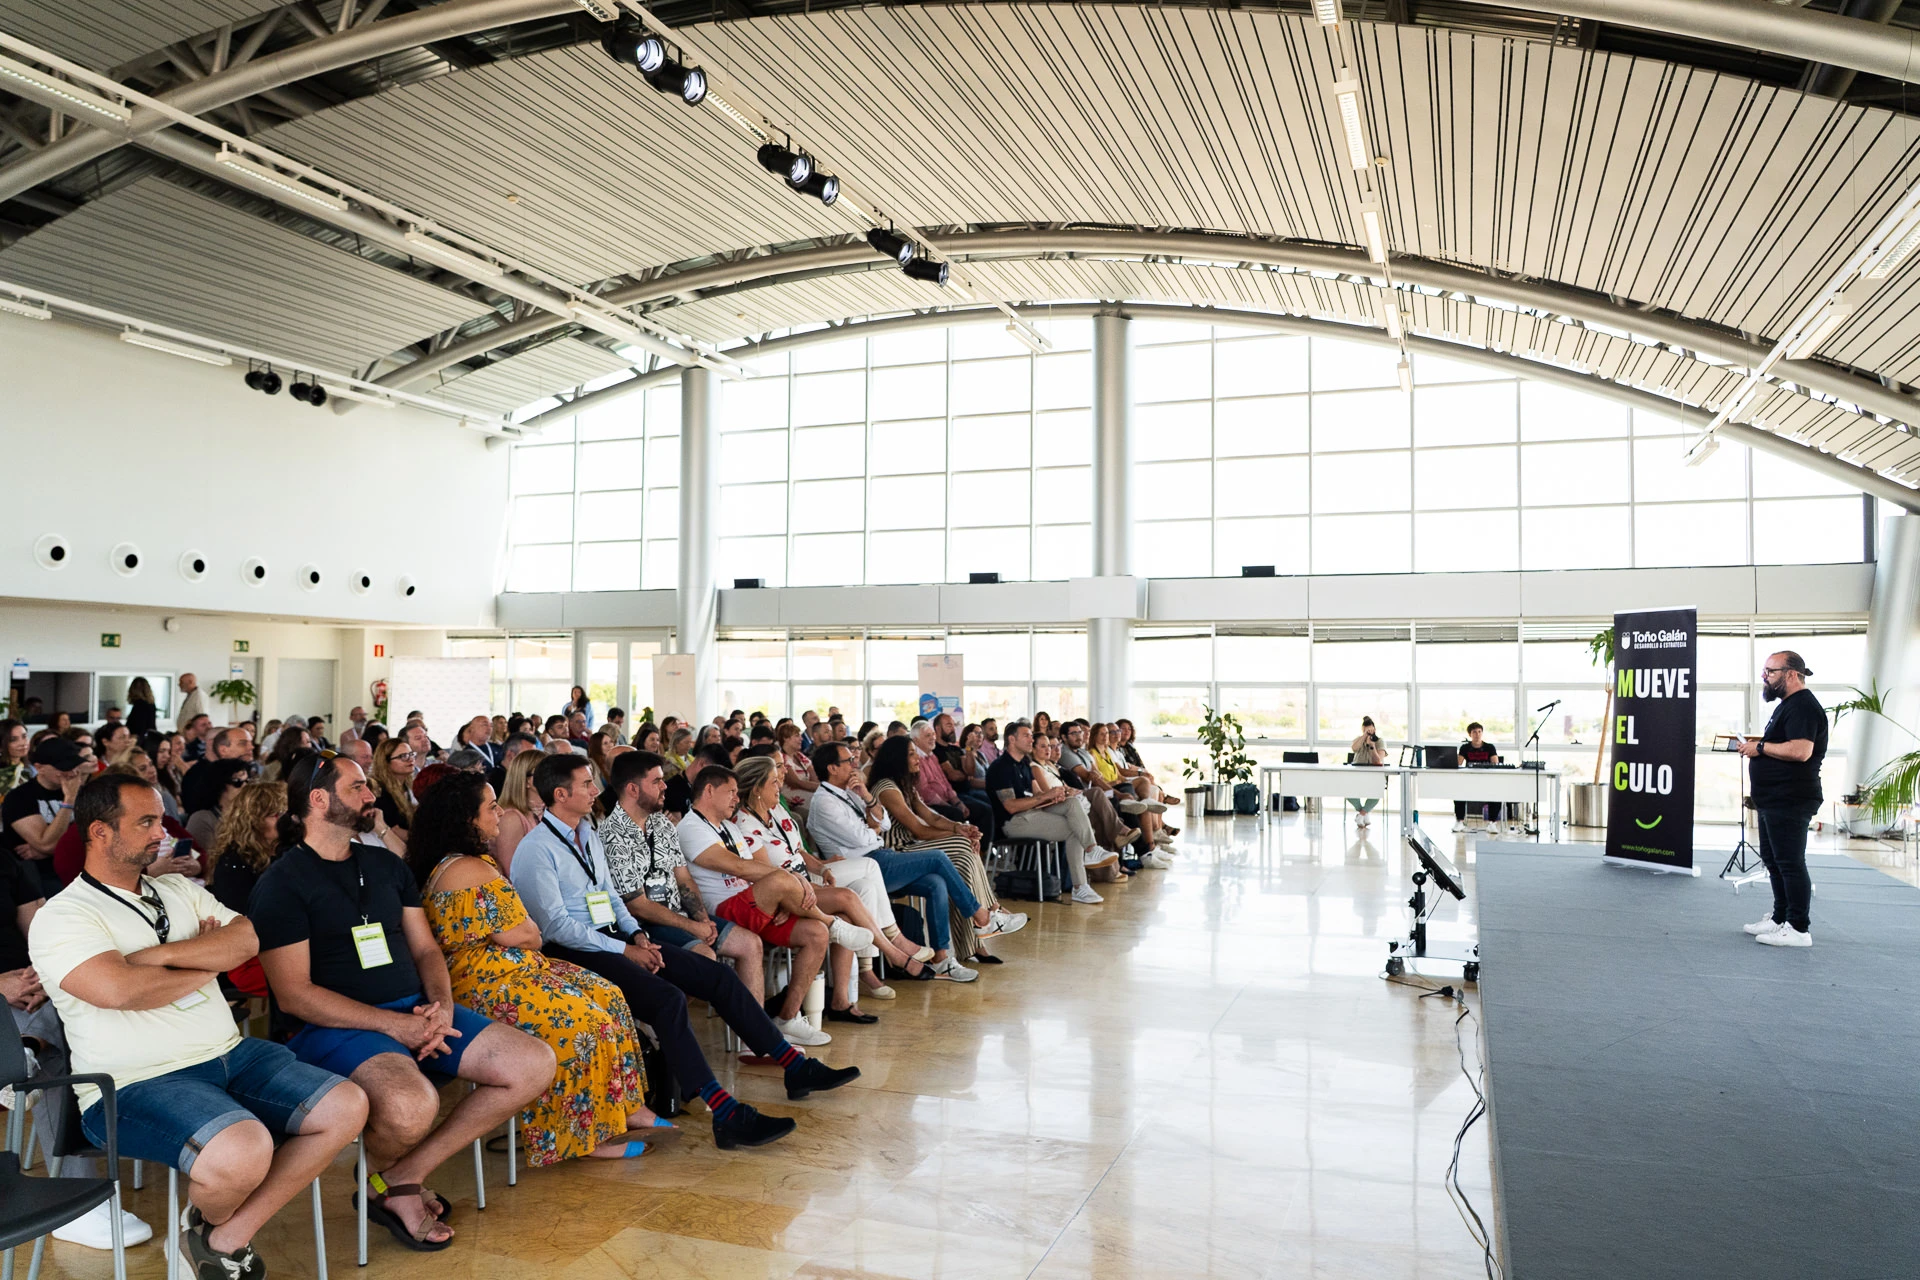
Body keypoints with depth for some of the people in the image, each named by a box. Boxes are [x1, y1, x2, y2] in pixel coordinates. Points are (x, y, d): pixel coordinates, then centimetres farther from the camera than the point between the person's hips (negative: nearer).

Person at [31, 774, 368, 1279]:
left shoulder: (179, 890, 16)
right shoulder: (60, 918, -5)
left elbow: (246, 940, 1)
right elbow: (120, 989, -22)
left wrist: (160, 955, -12)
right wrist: (206, 966, -5)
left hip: (230, 1055, 7)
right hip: (136, 1084, -7)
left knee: (348, 1107, -7)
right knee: (244, 1151, -34)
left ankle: (228, 1236, -1)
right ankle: (206, 1220, 4)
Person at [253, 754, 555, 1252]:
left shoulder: (388, 867, 17)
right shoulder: (281, 884, -4)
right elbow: (293, 993, -12)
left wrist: (442, 1004, -4)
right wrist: (393, 1025, -18)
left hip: (416, 1010, 7)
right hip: (336, 1025, -7)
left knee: (535, 1065, -11)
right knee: (411, 1106, -38)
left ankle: (405, 1176, -5)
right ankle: (376, 1174, 0)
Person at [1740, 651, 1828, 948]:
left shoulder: (1803, 706, -15)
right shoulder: (1788, 705, 19)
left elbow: (1801, 750, -28)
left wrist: (1760, 747, -19)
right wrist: (1757, 745, 13)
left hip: (1790, 802, -11)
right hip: (1775, 801, 11)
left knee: (1789, 863, -8)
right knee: (1773, 860, 16)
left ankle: (1799, 929, -3)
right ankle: (1780, 918, 25)